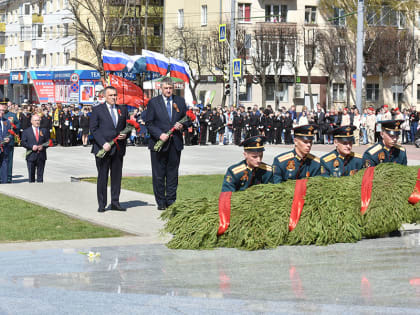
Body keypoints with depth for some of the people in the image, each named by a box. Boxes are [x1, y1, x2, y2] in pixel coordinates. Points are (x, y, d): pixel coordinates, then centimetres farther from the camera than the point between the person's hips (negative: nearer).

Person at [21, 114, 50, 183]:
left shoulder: (44, 131, 11)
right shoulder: (26, 131, 6)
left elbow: (48, 142, 10)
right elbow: (23, 143, -1)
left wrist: (43, 146, -11)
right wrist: (31, 146, -16)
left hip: (41, 156, 1)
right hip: (31, 156, -1)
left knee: (40, 174, 2)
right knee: (31, 175, 2)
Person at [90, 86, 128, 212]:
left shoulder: (122, 109, 13)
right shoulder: (97, 110, 1)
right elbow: (93, 129, -5)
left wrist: (125, 134, -4)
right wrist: (103, 144, -15)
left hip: (118, 149, 4)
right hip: (103, 148, -4)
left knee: (117, 176, 7)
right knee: (102, 177, 1)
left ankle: (115, 202, 15)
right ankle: (101, 204, 6)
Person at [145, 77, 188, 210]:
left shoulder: (180, 101, 9)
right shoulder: (153, 102, -1)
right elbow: (148, 123, -3)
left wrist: (182, 125, -9)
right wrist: (160, 134, -17)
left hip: (175, 144, 3)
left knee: (173, 174, 8)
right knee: (158, 175, 2)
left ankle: (171, 201, 16)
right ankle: (161, 202, 10)